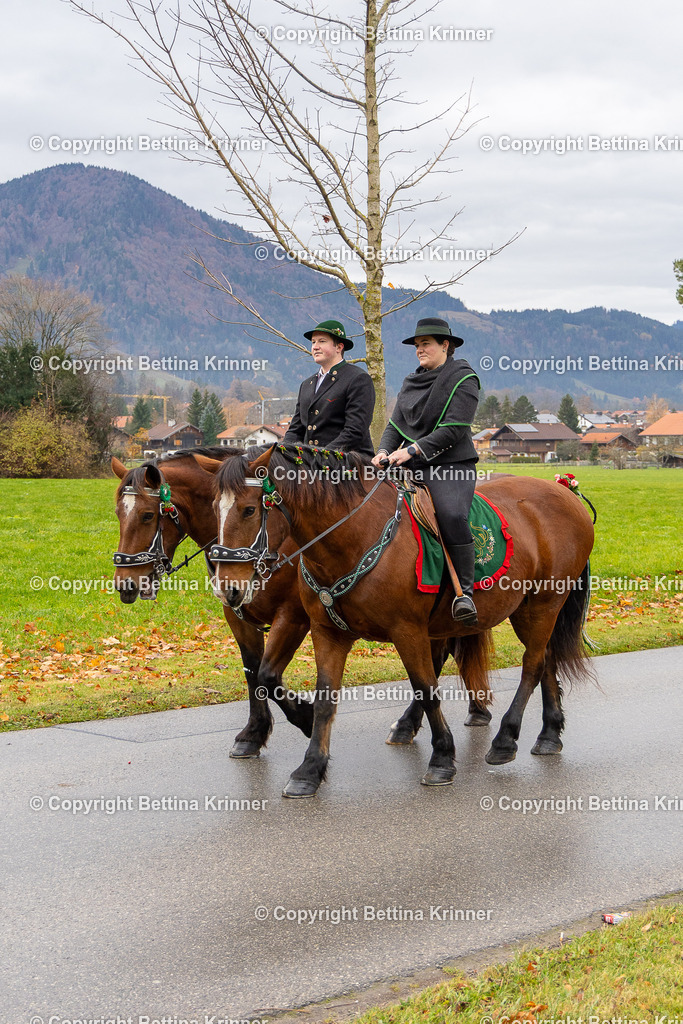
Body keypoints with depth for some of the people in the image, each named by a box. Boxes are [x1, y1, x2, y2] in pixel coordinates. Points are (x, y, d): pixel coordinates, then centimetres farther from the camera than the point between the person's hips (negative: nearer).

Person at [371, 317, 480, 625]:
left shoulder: (463, 378, -2)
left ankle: (465, 591, -28)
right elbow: (396, 424, 16)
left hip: (451, 466, -7)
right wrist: (385, 451, -5)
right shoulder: (411, 382, 19)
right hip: (411, 468, 7)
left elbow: (453, 429, -12)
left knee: (452, 515, -32)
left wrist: (412, 450, -19)